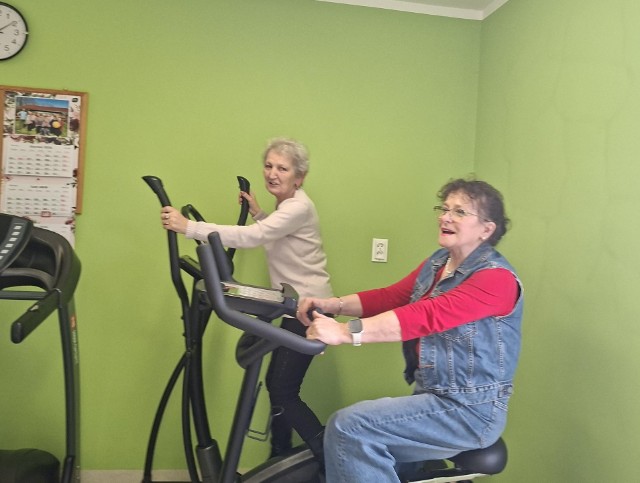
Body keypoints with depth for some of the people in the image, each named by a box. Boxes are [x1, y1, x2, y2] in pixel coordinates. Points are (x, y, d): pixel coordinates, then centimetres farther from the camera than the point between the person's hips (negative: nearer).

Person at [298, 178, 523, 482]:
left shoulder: (496, 278, -18)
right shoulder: (437, 263, 10)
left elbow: (426, 317, -30)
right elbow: (390, 297, 1)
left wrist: (345, 332, -39)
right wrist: (333, 304, -16)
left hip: (470, 411, -8)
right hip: (432, 397, 8)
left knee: (350, 427, -19)